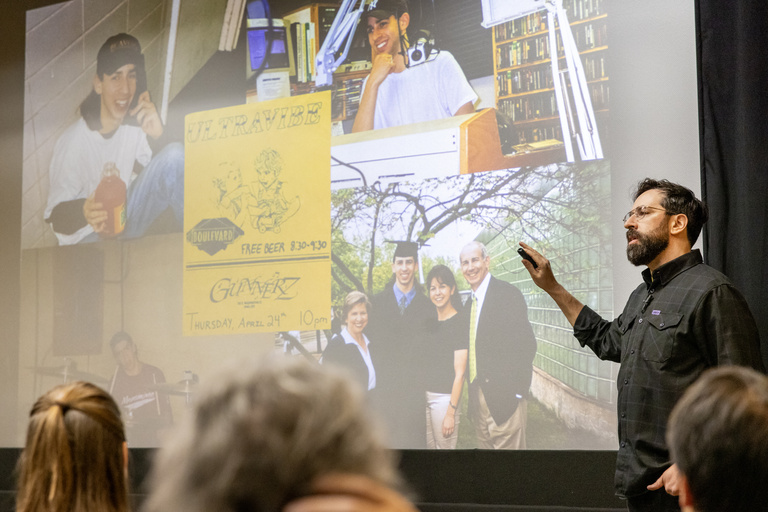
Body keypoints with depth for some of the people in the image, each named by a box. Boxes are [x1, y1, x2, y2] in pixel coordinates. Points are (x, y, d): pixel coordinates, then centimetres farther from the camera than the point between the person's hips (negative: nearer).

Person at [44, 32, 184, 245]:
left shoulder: (136, 122, -5)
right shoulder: (73, 142, -20)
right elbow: (55, 216, -15)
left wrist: (158, 137, -22)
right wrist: (83, 212, -38)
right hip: (89, 238, -5)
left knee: (175, 155, -17)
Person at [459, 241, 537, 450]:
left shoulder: (507, 293, -9)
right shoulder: (470, 303, 17)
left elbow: (526, 344, -15)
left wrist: (516, 392, -18)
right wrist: (472, 396, 12)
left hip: (503, 398, -8)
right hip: (478, 397, 8)